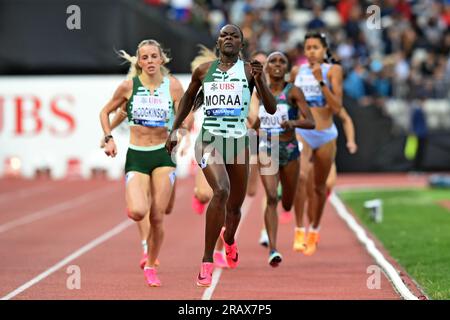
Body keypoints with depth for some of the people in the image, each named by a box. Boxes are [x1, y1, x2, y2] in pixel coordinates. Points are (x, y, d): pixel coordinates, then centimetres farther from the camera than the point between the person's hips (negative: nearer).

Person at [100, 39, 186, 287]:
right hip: (136, 156, 0)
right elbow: (105, 112, 11)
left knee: (157, 217, -4)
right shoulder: (129, 86, -1)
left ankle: (151, 267, 16)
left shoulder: (172, 85, -2)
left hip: (163, 155, 0)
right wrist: (109, 139, -1)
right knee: (137, 212, -21)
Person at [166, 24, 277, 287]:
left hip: (239, 141, 2)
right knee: (221, 191, -28)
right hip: (210, 139, -2)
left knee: (235, 205, 15)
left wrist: (260, 80, -21)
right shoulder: (204, 70, 5)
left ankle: (229, 239, 54)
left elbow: (272, 109, -6)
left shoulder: (249, 71, 1)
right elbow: (188, 99, 23)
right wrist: (174, 131, 20)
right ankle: (207, 261, -22)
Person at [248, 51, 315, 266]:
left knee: (287, 204, 13)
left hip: (289, 150, 0)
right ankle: (272, 250, -21)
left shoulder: (293, 92, -6)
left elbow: (311, 123, -14)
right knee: (271, 198, -18)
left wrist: (293, 123, -31)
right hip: (266, 151, 1)